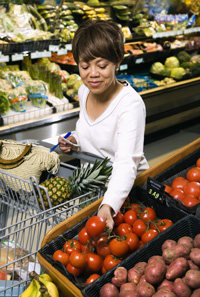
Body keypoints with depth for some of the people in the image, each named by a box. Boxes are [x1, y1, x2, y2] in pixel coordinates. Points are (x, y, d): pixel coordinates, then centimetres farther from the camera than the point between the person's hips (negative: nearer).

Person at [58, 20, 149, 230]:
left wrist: (108, 206, -49)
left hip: (124, 187, -6)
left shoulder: (130, 104, -24)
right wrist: (75, 140, -2)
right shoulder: (85, 91, -1)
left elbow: (127, 162, -35)